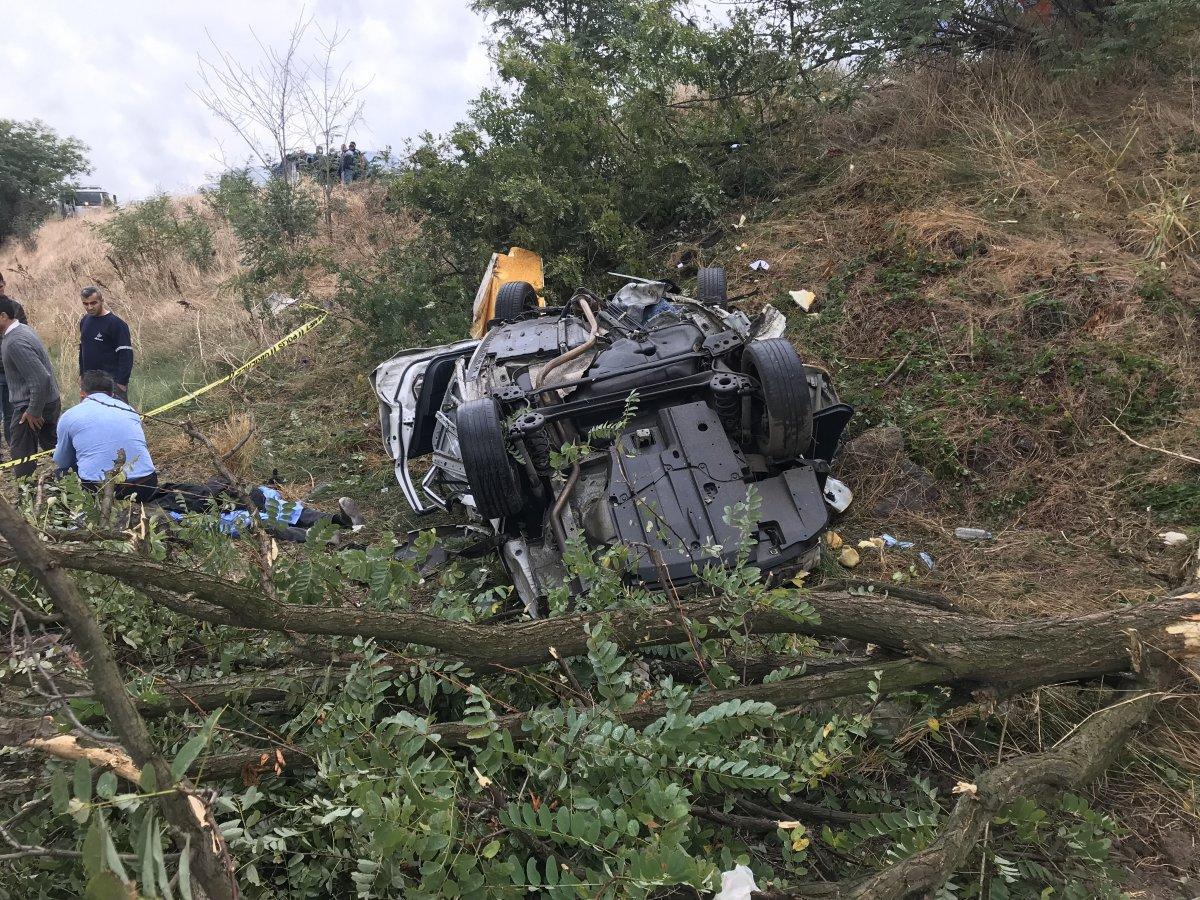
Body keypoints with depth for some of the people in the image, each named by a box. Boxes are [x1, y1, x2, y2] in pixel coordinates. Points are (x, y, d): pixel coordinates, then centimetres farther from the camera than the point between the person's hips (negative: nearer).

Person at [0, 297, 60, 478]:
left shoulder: (15, 342, -24)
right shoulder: (23, 329, 6)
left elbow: (41, 378, -28)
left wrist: (34, 412, -20)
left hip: (30, 405, -9)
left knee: (21, 456, 1)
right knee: (51, 445, 19)